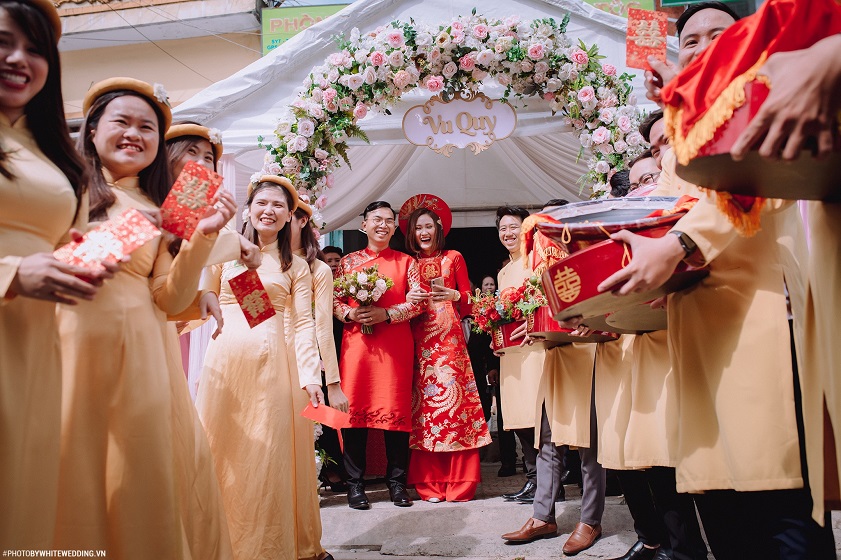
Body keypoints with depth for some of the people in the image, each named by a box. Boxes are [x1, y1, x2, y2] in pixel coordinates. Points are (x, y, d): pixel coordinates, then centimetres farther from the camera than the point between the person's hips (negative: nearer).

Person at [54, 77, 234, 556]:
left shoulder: (159, 211, 14)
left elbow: (169, 299, 4)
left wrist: (203, 235, -6)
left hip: (138, 355, 3)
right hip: (72, 343, -3)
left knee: (136, 474, 5)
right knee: (72, 479, 1)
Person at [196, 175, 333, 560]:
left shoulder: (296, 267, 8)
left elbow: (303, 323, 0)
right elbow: (203, 301, 10)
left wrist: (310, 375, -10)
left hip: (272, 363, 0)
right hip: (225, 359, 1)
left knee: (269, 453, 4)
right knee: (223, 450, 4)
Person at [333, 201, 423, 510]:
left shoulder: (406, 262, 10)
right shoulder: (348, 261, 13)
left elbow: (419, 301, 1)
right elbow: (333, 299, 9)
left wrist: (385, 314, -12)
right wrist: (350, 314, -12)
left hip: (395, 342, 0)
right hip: (356, 340, 1)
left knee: (396, 406, 0)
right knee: (354, 405, -1)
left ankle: (397, 481, 13)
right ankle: (355, 482, 10)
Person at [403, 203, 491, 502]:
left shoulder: (453, 258, 11)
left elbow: (468, 300, 6)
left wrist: (453, 294, -15)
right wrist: (408, 298, -8)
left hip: (449, 339, -2)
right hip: (418, 342, 2)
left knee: (455, 400, -8)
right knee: (424, 406, -3)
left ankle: (460, 483, 0)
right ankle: (430, 483, 4)